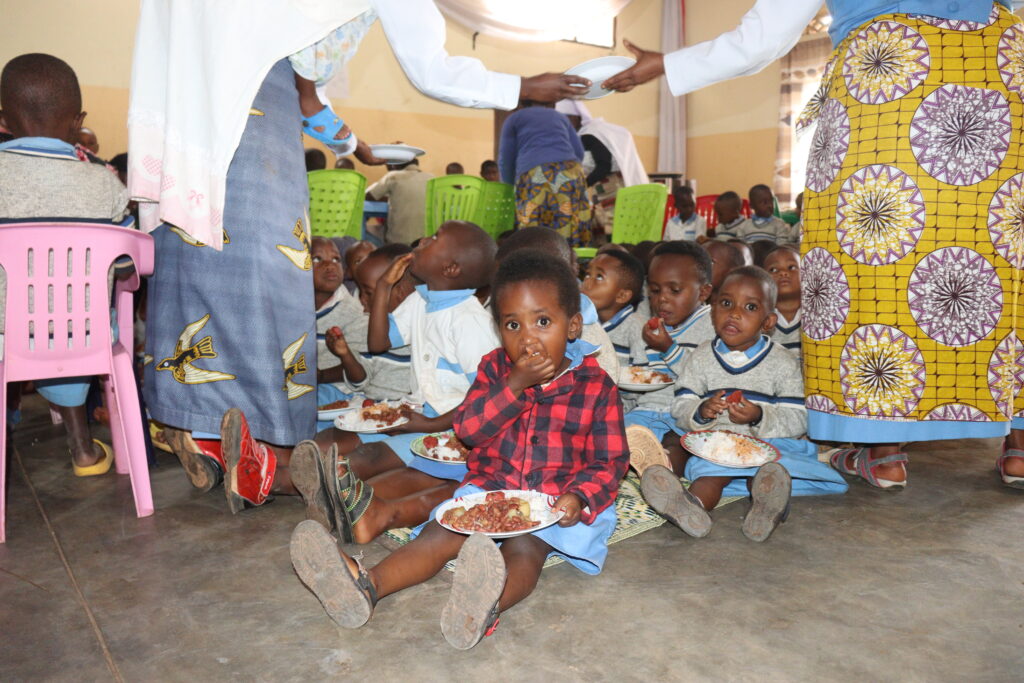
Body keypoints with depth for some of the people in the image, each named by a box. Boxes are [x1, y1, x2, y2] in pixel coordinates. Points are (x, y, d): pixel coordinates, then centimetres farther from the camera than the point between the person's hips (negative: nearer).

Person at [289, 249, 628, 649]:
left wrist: (580, 498, -24)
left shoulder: (596, 387, -4)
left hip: (554, 503, -3)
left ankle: (483, 605, -63)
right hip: (488, 488, 4)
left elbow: (609, 461, -2)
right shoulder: (495, 368, 4)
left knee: (523, 548, -33)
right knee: (439, 534, -21)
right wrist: (516, 384, -20)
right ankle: (365, 586, -43)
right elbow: (467, 428, -8)